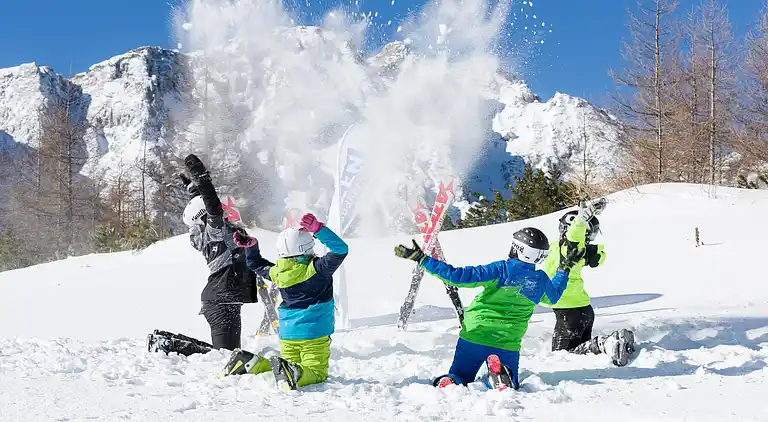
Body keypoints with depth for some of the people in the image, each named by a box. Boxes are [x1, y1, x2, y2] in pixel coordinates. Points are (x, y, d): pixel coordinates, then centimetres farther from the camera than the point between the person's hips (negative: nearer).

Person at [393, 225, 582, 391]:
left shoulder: (502, 269, -13)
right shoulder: (541, 279, -1)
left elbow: (459, 276, -19)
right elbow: (554, 296, 25)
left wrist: (422, 259, -17)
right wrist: (565, 269, 40)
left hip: (474, 337, -1)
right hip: (508, 343, 1)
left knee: (460, 378, 18)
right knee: (511, 385, 21)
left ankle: (449, 384, -18)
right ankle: (499, 377, -15)